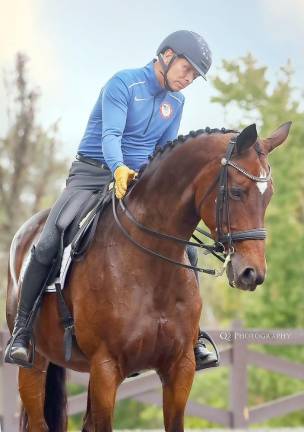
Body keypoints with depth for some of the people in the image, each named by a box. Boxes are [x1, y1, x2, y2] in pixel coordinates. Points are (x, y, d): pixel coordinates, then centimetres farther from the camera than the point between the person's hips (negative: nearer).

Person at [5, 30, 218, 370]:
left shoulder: (176, 102, 10)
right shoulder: (123, 84, -11)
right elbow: (110, 135, -24)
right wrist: (119, 169, -43)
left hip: (140, 183, 5)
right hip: (92, 174, -5)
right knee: (47, 246, -20)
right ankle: (22, 331, -8)